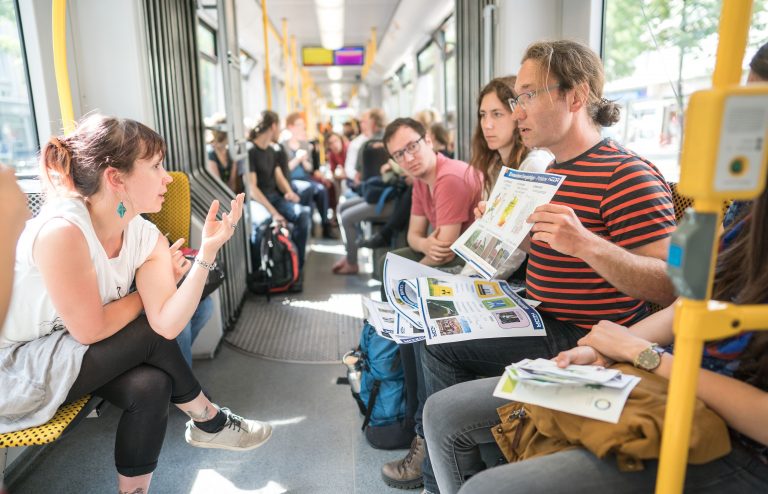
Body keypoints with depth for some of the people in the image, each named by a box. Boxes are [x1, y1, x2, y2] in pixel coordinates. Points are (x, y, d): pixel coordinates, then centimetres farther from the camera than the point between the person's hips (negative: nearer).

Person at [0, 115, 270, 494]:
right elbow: (90, 330, -24)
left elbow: (167, 324, -23)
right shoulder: (62, 230, -33)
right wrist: (147, 290, -9)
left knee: (151, 385, -16)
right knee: (149, 336, -16)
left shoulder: (147, 237, -10)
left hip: (71, 357, 7)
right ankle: (209, 422, 10)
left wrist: (207, 252, -31)